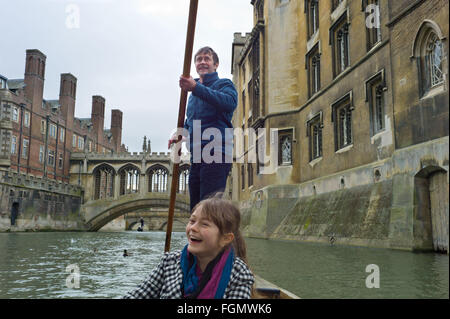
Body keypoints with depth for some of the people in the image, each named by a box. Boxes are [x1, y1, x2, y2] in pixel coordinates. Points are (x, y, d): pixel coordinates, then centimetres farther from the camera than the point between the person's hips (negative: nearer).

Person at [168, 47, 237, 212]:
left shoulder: (224, 84, 3)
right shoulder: (194, 93, 26)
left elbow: (230, 103, -21)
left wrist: (196, 88, -27)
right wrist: (180, 135, 14)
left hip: (216, 154, -8)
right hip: (197, 157, 8)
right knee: (196, 208, 10)